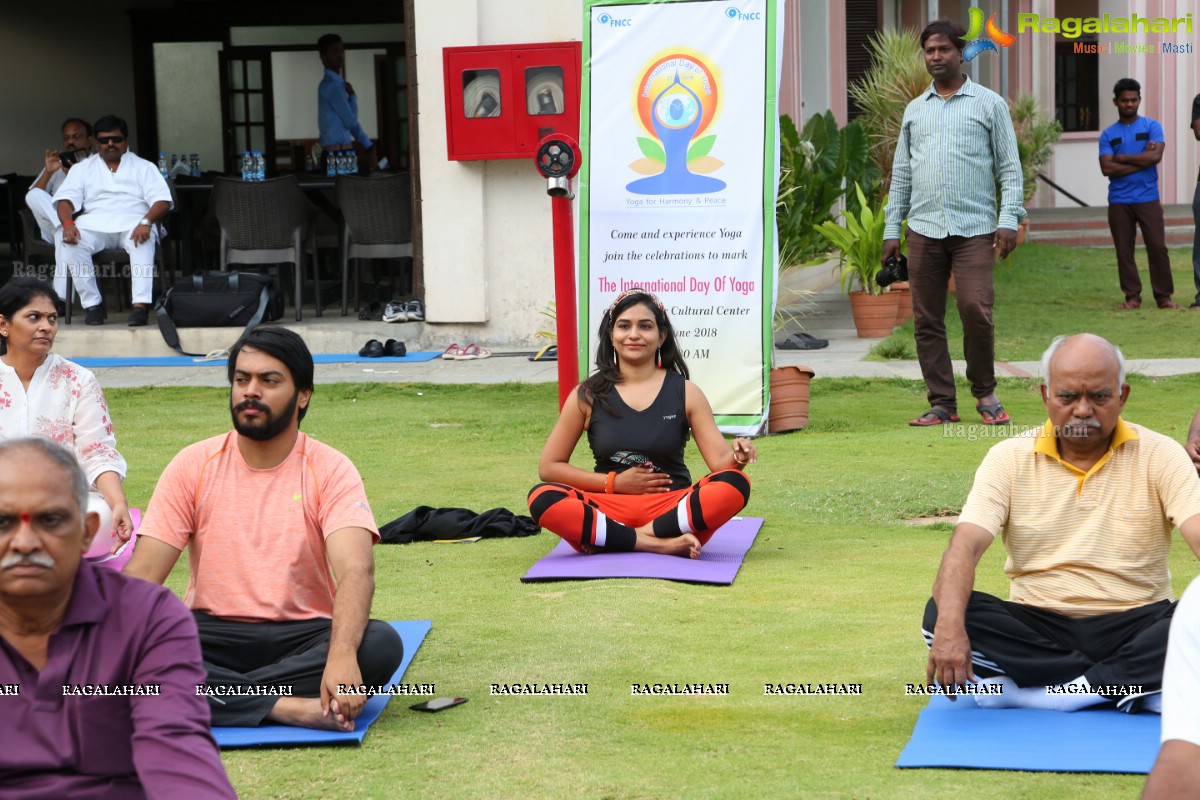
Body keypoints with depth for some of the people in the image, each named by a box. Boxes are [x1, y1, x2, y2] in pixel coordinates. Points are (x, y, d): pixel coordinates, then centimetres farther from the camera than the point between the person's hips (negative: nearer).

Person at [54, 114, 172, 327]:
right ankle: (91, 305, -29)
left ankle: (141, 304, -48)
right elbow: (65, 199, 9)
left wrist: (146, 222, -19)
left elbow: (162, 201, 3)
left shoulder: (143, 167, 17)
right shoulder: (83, 168, 22)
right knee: (71, 242, -31)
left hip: (133, 223, -2)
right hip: (96, 223, 2)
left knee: (143, 242, -38)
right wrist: (67, 223, -15)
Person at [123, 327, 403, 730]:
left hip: (304, 636, -1)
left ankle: (216, 695, -28)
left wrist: (341, 655, -41)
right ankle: (289, 707, -32)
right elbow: (143, 572, -4)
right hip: (215, 632, 1)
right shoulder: (193, 466, 1)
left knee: (381, 644, -31)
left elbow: (357, 571, -21)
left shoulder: (330, 470, -5)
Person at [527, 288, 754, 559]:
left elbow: (721, 462, 1)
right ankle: (658, 543, -31)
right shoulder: (588, 396, 5)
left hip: (672, 509, 0)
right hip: (609, 510, 0)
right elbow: (549, 467, 7)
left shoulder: (685, 392, 6)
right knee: (542, 498, -28)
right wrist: (614, 482, -4)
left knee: (734, 485, -28)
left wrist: (738, 456, -23)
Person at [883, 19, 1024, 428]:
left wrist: (1009, 219, -9)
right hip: (923, 227, 4)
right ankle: (942, 403, 9)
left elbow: (1009, 167, 3)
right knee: (926, 320, 1)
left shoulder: (989, 104, 6)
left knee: (976, 310, -14)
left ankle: (985, 393, 7)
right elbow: (901, 173, 18)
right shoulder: (914, 110, 17)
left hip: (974, 227, -4)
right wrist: (891, 229, 10)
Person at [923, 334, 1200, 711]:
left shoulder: (1159, 455, 1)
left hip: (1132, 626, -1)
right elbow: (964, 547, -11)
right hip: (1037, 629, 1)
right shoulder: (1010, 459, 2)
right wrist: (950, 626, -32)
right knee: (940, 614, -26)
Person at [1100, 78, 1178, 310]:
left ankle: (1163, 295, 1)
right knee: (1124, 250, 2)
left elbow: (1155, 156, -11)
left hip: (1148, 198, -1)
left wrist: (1122, 157, -5)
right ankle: (1132, 296, 9)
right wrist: (1141, 160, -9)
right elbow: (1107, 168, -6)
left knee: (1157, 247, -5)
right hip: (1119, 201, 2)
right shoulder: (1108, 135, 7)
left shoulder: (1152, 127, 5)